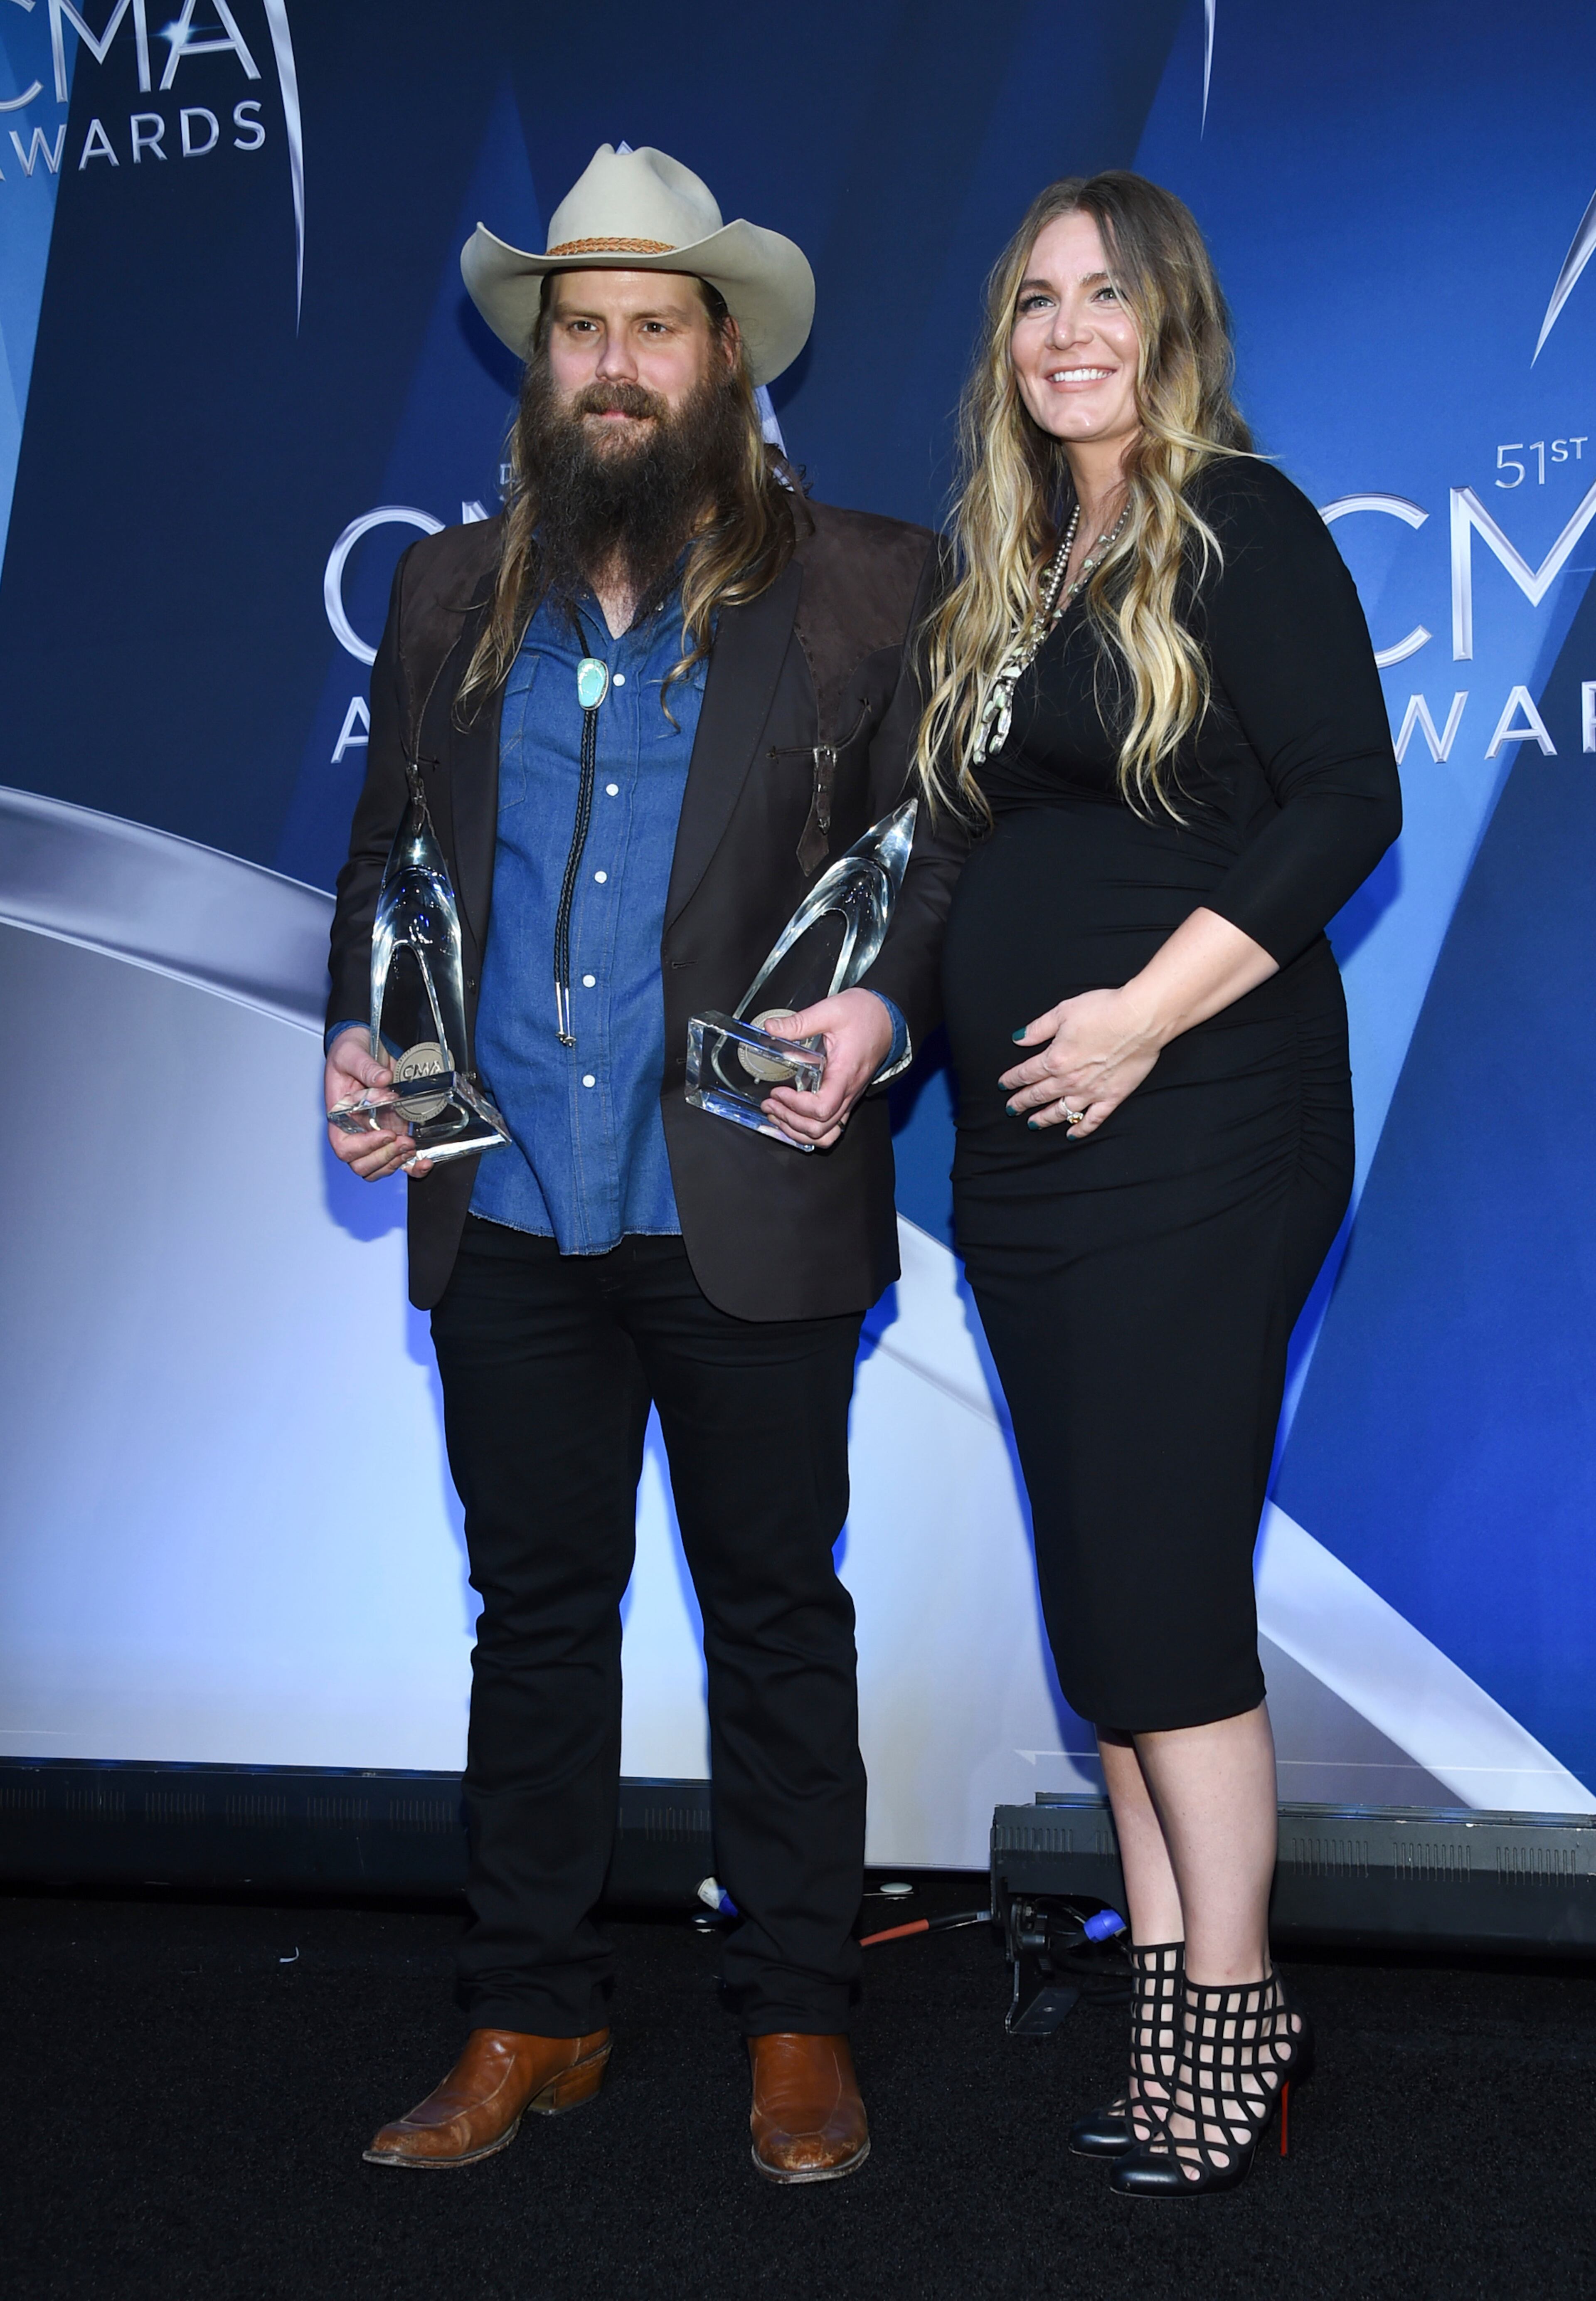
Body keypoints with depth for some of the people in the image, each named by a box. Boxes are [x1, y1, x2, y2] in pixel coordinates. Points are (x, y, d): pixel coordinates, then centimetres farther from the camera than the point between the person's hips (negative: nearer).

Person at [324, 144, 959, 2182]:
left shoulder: (859, 588, 0)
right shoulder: (451, 593, 11)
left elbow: (939, 845, 1)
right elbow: (384, 848, 17)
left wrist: (883, 1011, -17)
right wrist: (356, 1035, 2)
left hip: (747, 1210, -3)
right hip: (505, 1217, 4)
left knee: (777, 1614, 9)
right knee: (534, 1610, 13)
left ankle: (797, 2028, 24)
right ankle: (531, 2022, 28)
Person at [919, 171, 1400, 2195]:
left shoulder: (1241, 525, -4)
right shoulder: (1009, 572, 17)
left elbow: (1348, 799, -13)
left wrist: (1148, 1011, -18)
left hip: (1194, 1135, -7)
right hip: (1026, 1149, 8)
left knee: (1162, 1593, -6)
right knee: (1103, 1597, 10)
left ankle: (1228, 2024, 9)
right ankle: (1173, 2008, 21)